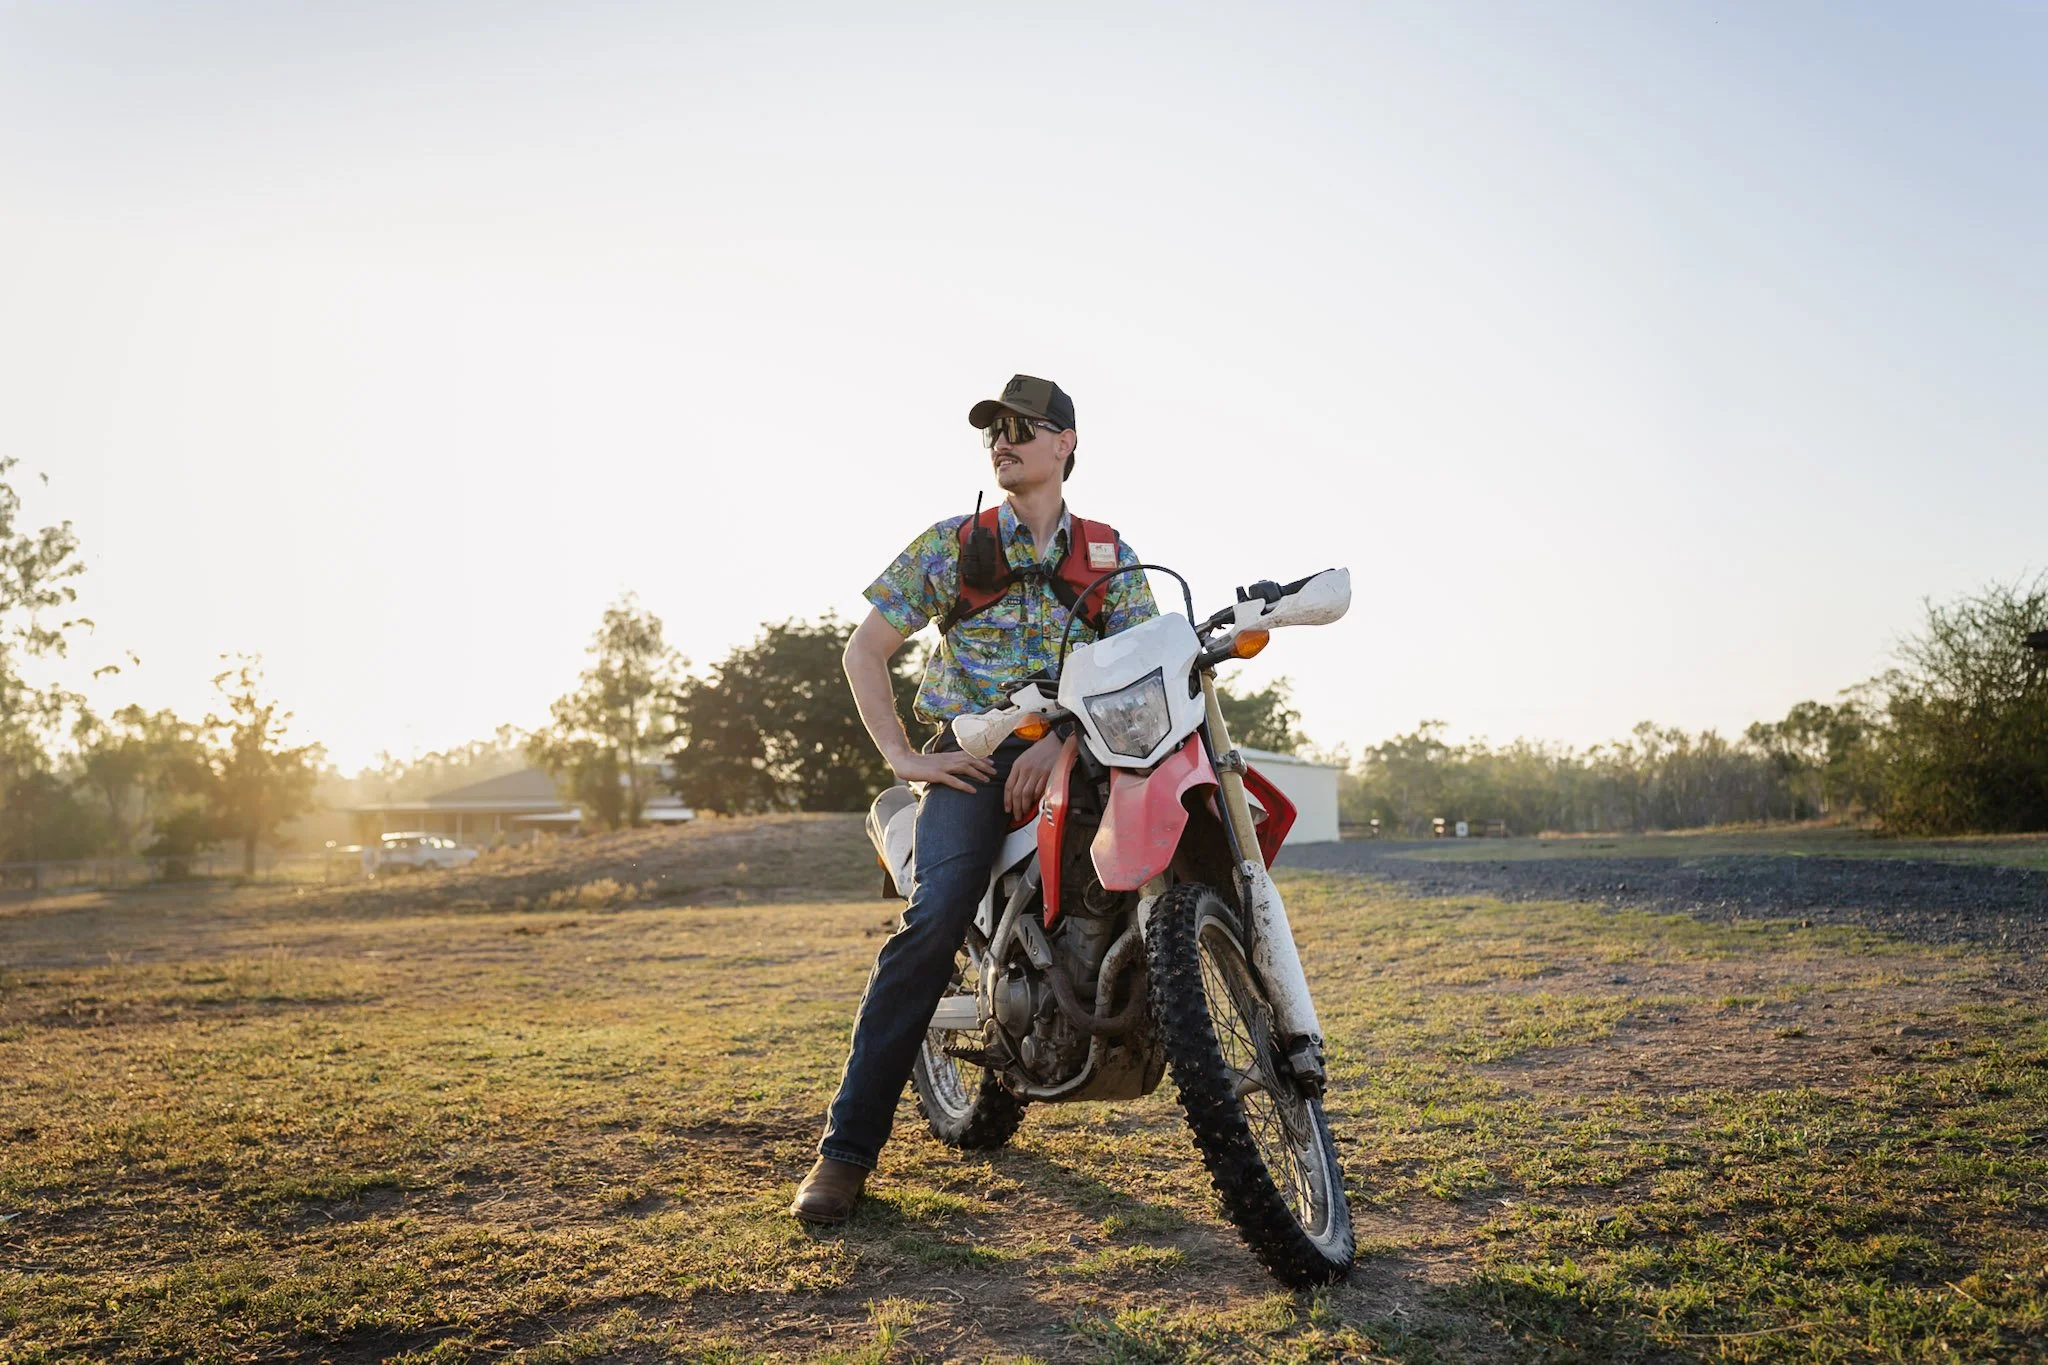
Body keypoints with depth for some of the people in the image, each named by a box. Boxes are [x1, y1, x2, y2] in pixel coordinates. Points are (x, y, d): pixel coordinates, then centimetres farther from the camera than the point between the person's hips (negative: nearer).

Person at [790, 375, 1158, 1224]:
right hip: (972, 755, -2)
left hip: (1070, 754, 2)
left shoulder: (1110, 556, 12)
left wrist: (1063, 740, -15)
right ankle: (848, 1146, -21)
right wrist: (903, 758, -3)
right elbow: (865, 652, 9)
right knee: (938, 914, -26)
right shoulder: (951, 545, 9)